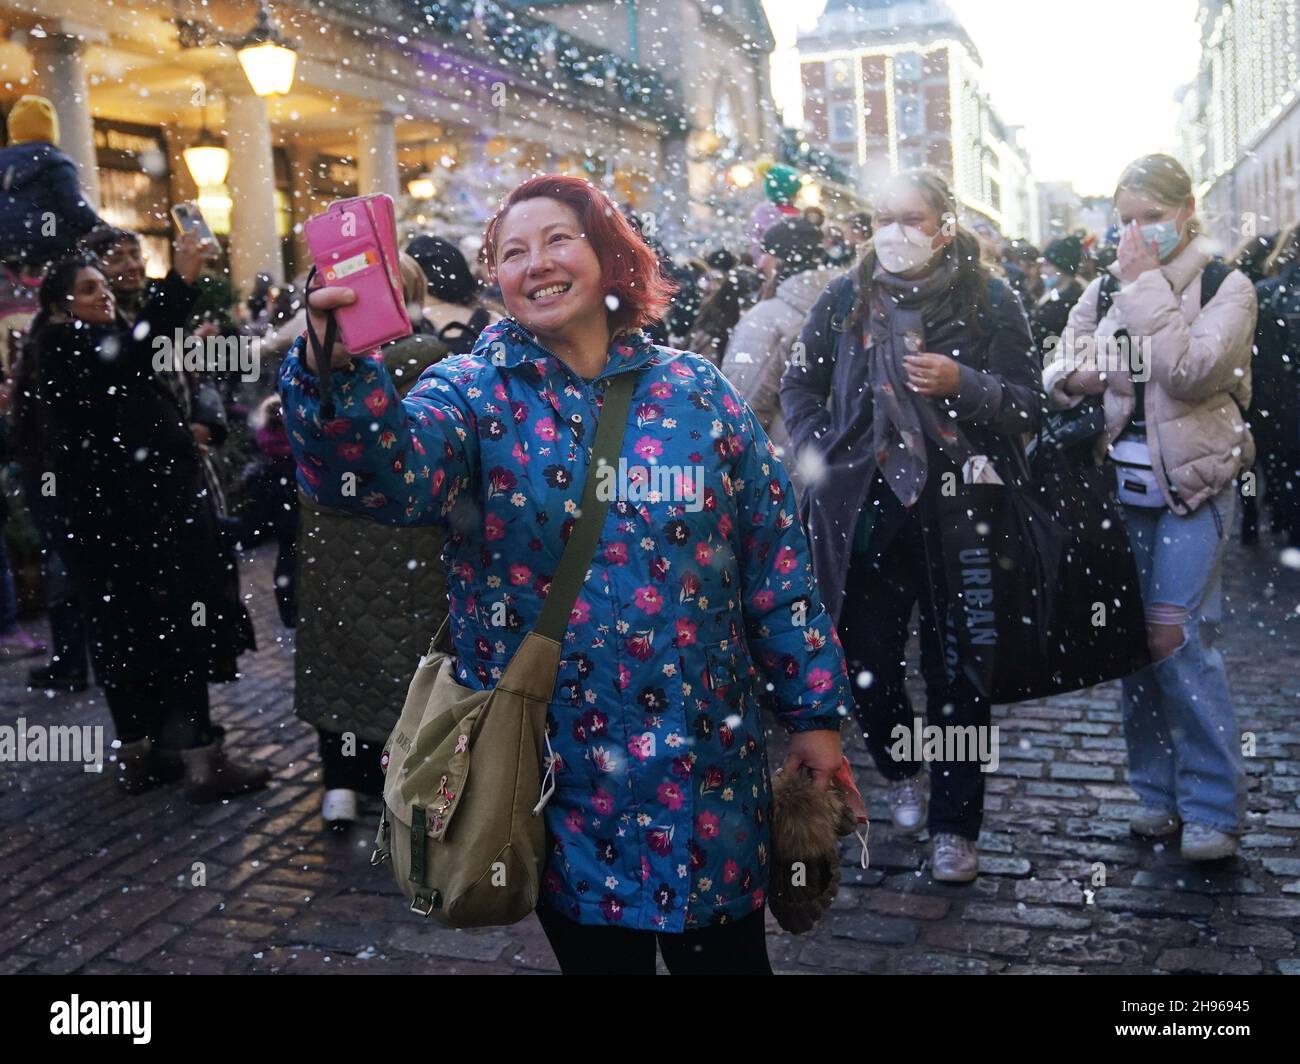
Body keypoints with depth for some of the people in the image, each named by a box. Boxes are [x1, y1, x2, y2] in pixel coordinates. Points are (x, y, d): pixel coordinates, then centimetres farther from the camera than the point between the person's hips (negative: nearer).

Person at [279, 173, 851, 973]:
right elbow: (388, 471, -24)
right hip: (559, 777, -1)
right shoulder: (474, 393, -2)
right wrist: (337, 369, -43)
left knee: (728, 954, 14)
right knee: (596, 951, 16)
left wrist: (814, 710, 3)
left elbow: (775, 561, 3)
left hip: (703, 764, 1)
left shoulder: (694, 390, 1)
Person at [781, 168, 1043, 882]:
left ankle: (955, 827, 22)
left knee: (955, 670, 5)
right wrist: (817, 452, 2)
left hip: (958, 510, -2)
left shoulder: (990, 302, -1)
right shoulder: (846, 299, 6)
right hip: (867, 509, 2)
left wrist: (962, 383, -17)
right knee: (866, 662, 9)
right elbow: (798, 385, 16)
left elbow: (1029, 406, 0)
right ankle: (901, 770, 41)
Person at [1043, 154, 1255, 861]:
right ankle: (1158, 792, 20)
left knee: (1175, 636, -10)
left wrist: (1146, 286, -17)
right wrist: (1072, 376, -13)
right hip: (1123, 485, 4)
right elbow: (1060, 370, 10)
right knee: (1134, 637, 7)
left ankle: (1213, 807, 3)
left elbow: (1190, 372, -19)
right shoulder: (1106, 290, 9)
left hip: (1193, 486, -4)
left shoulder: (1226, 288, -3)